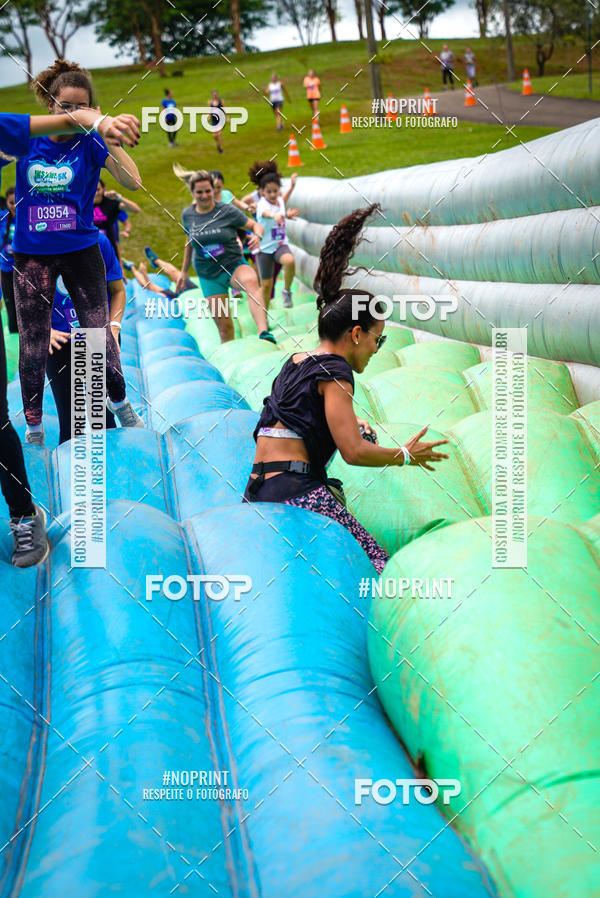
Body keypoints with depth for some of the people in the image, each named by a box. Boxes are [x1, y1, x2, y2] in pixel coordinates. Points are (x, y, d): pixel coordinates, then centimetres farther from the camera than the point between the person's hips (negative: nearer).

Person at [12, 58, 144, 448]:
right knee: (33, 344, 4)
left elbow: (133, 181, -16)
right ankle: (33, 426, 16)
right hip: (32, 254, 1)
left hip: (81, 251, -1)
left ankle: (120, 402, 27)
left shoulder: (91, 142, -5)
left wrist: (107, 134, -20)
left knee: (99, 332, 3)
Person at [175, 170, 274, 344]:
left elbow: (255, 225, -2)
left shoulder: (227, 211, -6)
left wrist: (257, 236, -26)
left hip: (234, 266, -3)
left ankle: (263, 332, -58)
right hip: (209, 276, 3)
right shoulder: (188, 215, 3)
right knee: (224, 326, -1)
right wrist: (184, 271, 23)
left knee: (250, 282, -39)